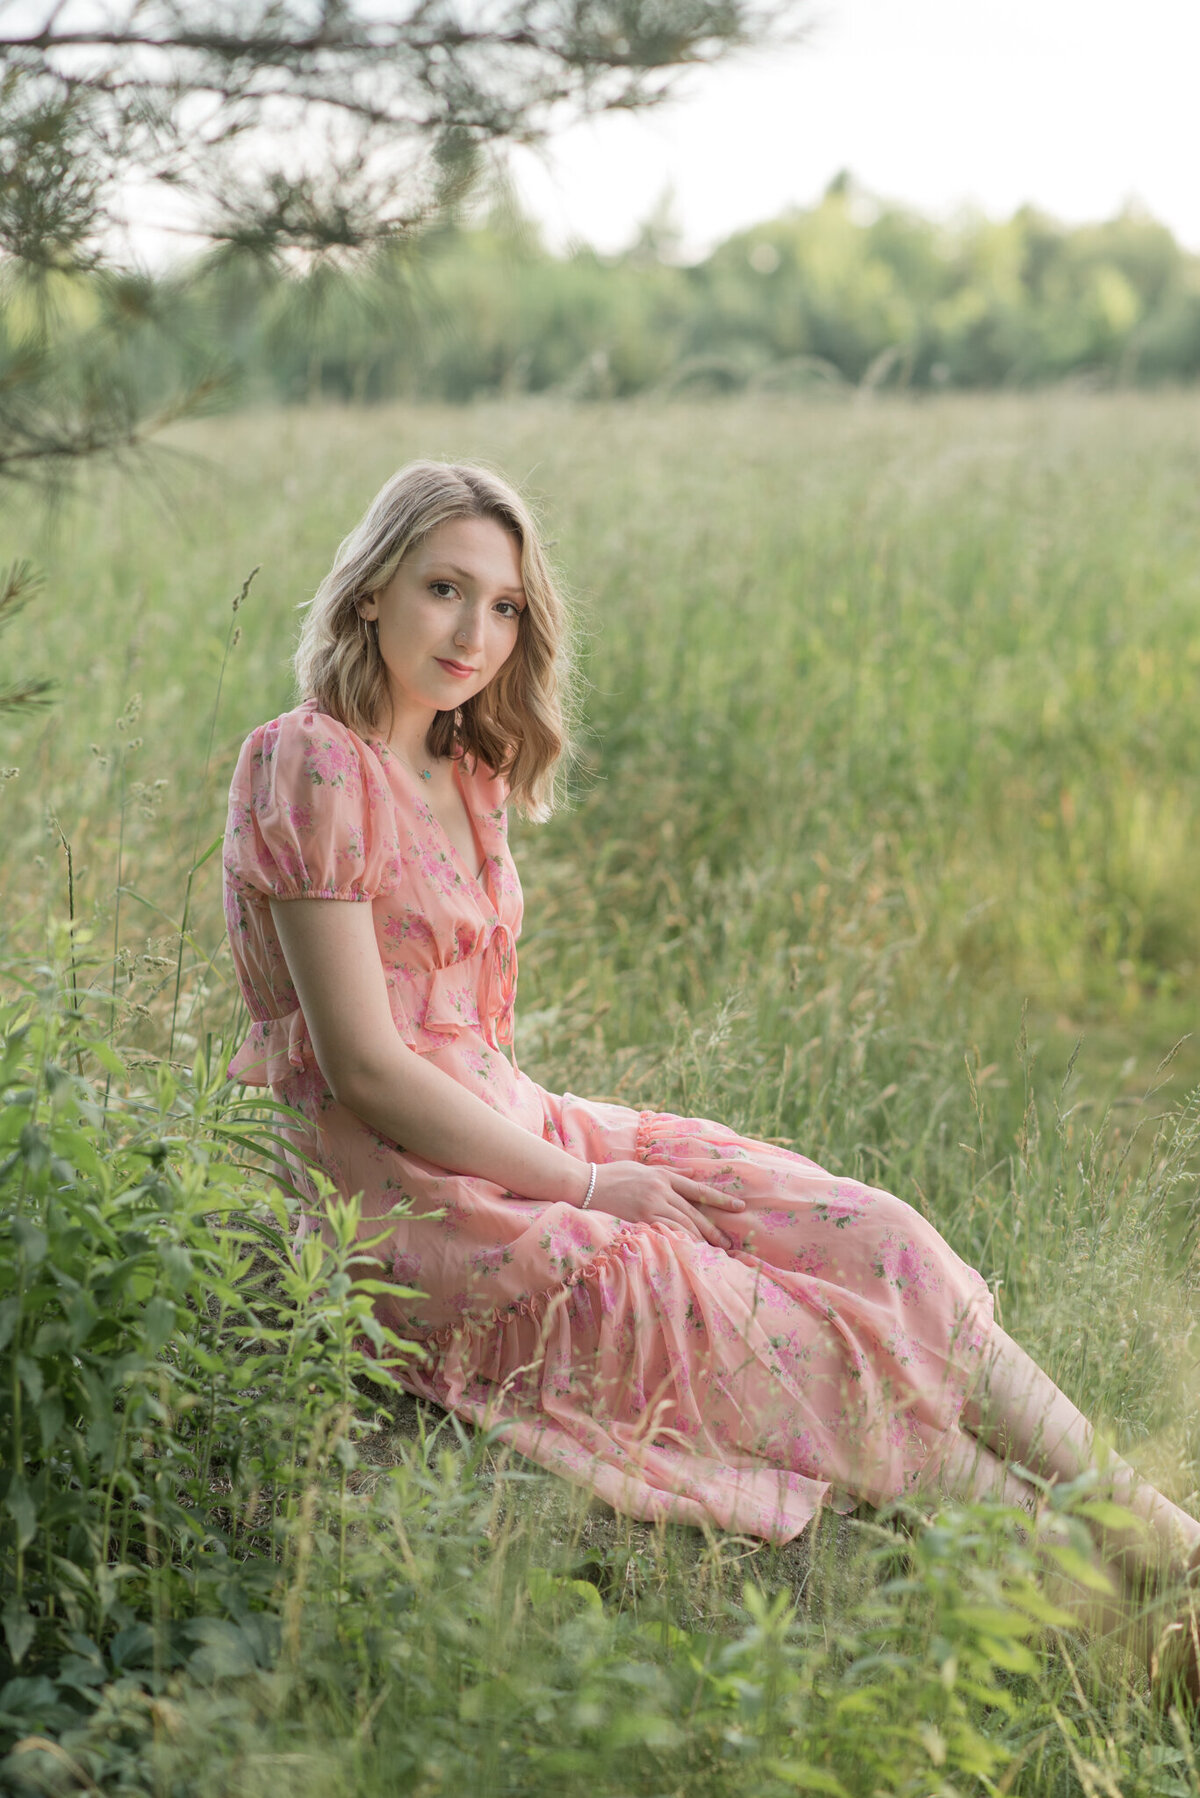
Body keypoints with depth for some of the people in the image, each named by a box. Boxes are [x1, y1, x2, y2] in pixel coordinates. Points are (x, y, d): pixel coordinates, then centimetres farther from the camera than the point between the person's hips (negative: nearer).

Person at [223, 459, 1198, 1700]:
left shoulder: (468, 774, 15)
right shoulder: (310, 768, -12)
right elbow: (364, 1065, -17)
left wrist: (598, 1155, 1)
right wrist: (587, 1186, -14)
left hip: (515, 1132, 8)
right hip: (402, 1193, -8)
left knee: (867, 1240, -9)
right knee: (779, 1343, -19)